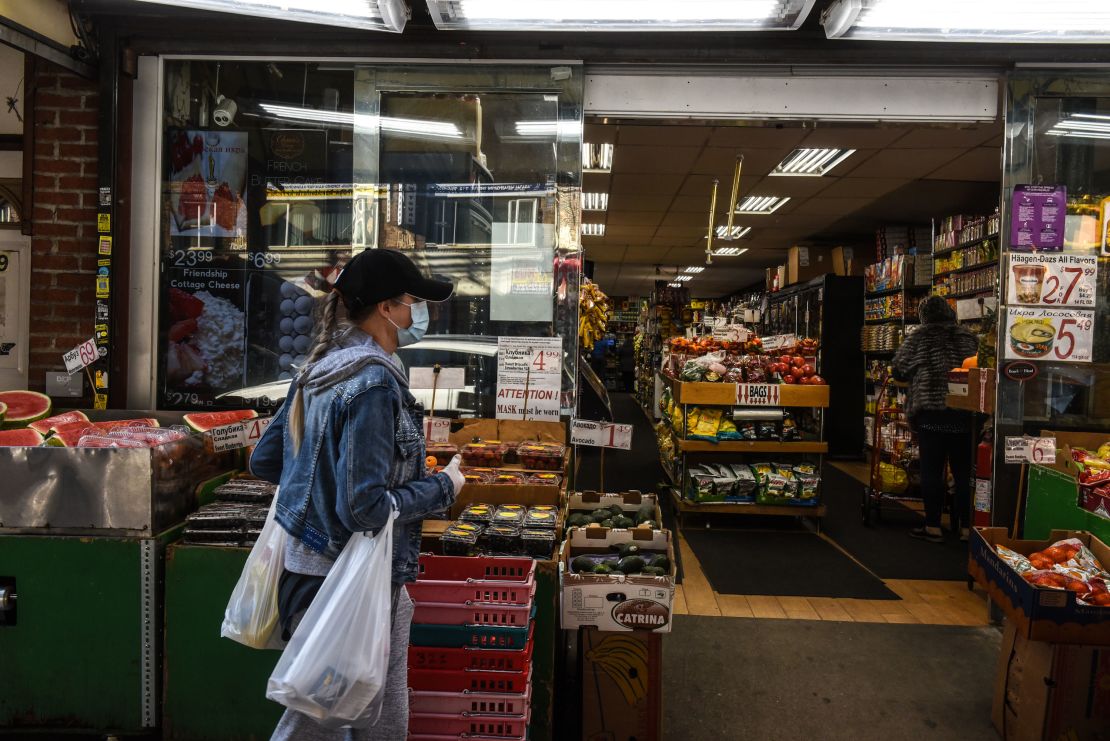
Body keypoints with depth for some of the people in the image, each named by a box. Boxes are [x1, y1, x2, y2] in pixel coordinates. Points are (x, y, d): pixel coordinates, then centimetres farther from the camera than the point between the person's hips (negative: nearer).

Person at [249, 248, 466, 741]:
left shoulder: (318, 368, 5)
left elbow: (264, 461, 12)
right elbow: (365, 507, -25)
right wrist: (443, 488, -12)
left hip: (306, 566, 9)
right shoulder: (374, 382, -22)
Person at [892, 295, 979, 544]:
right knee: (964, 471, 10)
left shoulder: (919, 338, -3)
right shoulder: (968, 338, 7)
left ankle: (933, 527, 5)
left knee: (932, 470, 2)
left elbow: (899, 371, 3)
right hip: (964, 414, 3)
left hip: (931, 413, -3)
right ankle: (965, 526, 15)